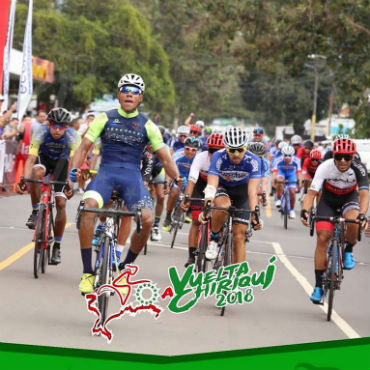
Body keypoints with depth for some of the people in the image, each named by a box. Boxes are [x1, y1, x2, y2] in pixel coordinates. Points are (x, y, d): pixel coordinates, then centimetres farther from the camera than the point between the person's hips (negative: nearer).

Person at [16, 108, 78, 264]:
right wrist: (24, 180, -49)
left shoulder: (73, 137, -30)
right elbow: (30, 159, -36)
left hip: (61, 162, 0)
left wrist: (70, 184, -50)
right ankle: (35, 212, -17)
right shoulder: (41, 132, -30)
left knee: (61, 203, -11)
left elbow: (72, 163, -36)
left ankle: (57, 246, 2)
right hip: (44, 158, 0)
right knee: (37, 172, -37)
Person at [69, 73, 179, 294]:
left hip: (132, 176, 1)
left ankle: (124, 268, 1)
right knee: (88, 206, -33)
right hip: (106, 172, 0)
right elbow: (85, 146, 5)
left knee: (147, 219, -26)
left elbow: (165, 158, 9)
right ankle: (87, 272, -23)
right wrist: (74, 170, -13)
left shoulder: (147, 126, 8)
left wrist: (178, 180, -6)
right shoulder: (105, 119, 7)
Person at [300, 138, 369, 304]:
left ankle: (348, 251, -2)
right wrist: (304, 210, -50)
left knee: (353, 220, -35)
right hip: (328, 200, 1)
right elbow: (312, 192, -31)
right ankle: (318, 286, -4)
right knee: (322, 238, -12)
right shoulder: (325, 167, -29)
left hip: (349, 198, -1)